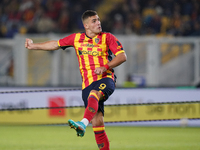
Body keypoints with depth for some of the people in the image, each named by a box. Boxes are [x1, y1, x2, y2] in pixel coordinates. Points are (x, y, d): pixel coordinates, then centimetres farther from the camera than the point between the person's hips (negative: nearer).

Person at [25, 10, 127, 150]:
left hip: (105, 79, -3)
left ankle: (83, 124, -57)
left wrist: (105, 67, -16)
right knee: (97, 122, -8)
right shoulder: (77, 38, 13)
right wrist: (34, 46, 32)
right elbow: (56, 44, 26)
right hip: (88, 84, 3)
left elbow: (122, 56, -3)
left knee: (93, 96, -38)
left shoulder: (107, 37, 4)